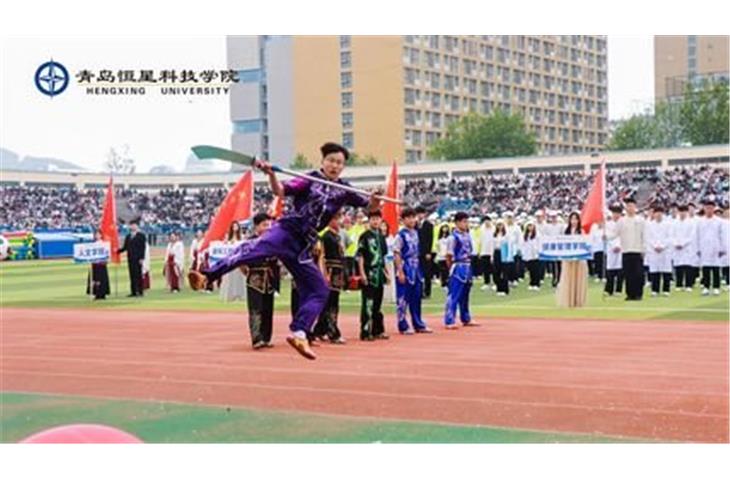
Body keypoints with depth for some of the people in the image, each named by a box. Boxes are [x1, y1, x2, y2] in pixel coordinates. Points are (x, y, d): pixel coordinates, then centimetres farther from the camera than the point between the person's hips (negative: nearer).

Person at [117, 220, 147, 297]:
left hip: (138, 259, -5)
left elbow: (143, 247, -6)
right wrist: (117, 251, 0)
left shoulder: (141, 236, 0)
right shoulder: (128, 236, 15)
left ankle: (140, 291, -1)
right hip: (130, 258, 5)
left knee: (138, 275, -5)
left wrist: (142, 258, -13)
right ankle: (133, 292, 5)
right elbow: (125, 247, 16)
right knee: (132, 275, 3)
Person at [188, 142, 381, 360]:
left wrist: (374, 201, -9)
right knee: (255, 248, -33)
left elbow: (369, 207, 15)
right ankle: (207, 276, -45)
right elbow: (280, 191, -8)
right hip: (286, 231, -5)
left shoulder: (344, 190, 13)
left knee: (320, 290, 2)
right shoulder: (309, 180, 3)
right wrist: (271, 175, -28)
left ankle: (298, 334, 6)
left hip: (302, 247, 5)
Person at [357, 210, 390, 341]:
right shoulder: (364, 236, -4)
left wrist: (387, 273, 18)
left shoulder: (381, 237, 16)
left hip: (379, 275, 7)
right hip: (369, 275, -7)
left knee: (378, 304, 13)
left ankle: (377, 330, 20)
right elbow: (360, 256, -9)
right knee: (367, 304, -7)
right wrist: (362, 273, -15)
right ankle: (365, 332, -5)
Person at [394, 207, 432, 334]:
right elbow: (396, 254, -13)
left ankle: (418, 325, 20)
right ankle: (403, 326, 5)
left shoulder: (415, 233, 11)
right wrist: (400, 272, -18)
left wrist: (418, 270, 16)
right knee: (403, 299, -1)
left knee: (416, 299, 12)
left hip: (416, 269, 7)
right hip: (405, 270, -7)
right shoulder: (401, 235, -10)